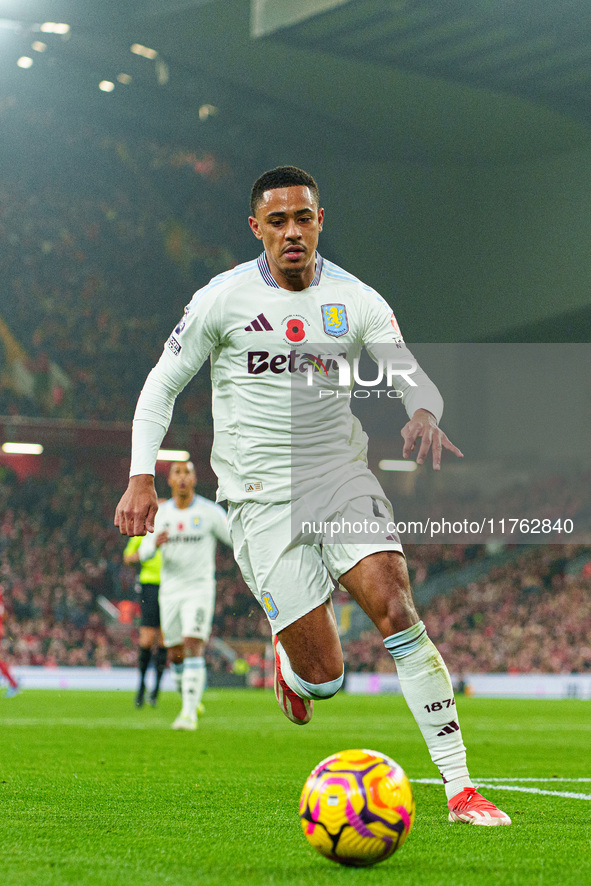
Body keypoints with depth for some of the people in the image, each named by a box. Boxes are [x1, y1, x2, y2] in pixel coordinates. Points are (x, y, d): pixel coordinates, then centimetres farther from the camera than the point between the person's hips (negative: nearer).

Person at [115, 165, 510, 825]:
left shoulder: (357, 301, 3)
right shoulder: (224, 299, -2)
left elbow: (412, 375, -3)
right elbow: (162, 385, 4)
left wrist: (423, 415, -28)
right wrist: (142, 478, -6)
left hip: (341, 475, 2)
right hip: (261, 498, -2)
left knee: (395, 610, -21)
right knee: (324, 677, -9)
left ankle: (459, 787, -17)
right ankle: (291, 665, 31)